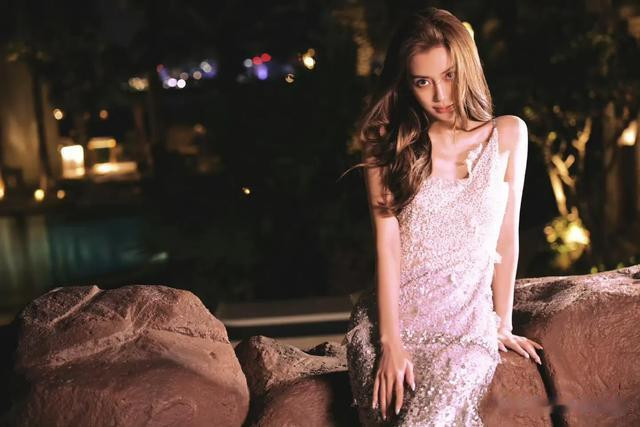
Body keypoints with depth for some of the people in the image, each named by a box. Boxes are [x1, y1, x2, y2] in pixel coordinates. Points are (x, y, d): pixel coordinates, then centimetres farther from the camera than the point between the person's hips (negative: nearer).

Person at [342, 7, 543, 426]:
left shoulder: (508, 134, 5)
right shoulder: (390, 147, 3)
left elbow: (507, 236, 9)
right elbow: (387, 246, -5)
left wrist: (502, 324, 13)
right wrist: (391, 342, -12)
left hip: (467, 324, 0)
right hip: (388, 318, 1)